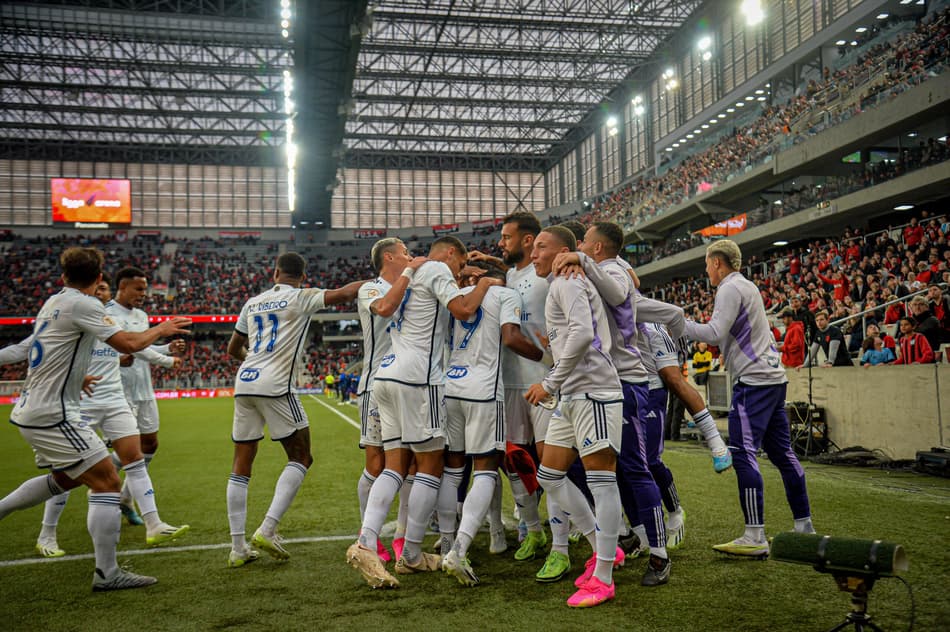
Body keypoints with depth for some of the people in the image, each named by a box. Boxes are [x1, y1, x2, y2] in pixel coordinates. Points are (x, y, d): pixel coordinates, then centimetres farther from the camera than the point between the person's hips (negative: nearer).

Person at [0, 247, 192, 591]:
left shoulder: (53, 302, 13)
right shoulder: (82, 304, -14)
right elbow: (127, 344, -20)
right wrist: (161, 329, -4)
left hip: (31, 410, 10)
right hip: (52, 414, -10)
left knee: (66, 477, 27)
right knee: (107, 482, -7)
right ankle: (107, 573, -7)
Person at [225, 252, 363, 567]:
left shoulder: (253, 303, 19)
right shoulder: (301, 298, 3)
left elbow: (233, 349, 29)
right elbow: (343, 294, -11)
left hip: (244, 382, 6)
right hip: (275, 386, -6)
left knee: (242, 464, 9)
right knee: (300, 458, 6)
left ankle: (238, 548, 9)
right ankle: (267, 530, -7)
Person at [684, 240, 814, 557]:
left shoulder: (730, 289, -9)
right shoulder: (747, 286, 21)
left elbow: (715, 333, -19)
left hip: (753, 381, -10)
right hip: (773, 376, 10)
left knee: (743, 454, -12)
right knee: (781, 452, 12)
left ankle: (755, 537, -15)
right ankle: (804, 526, 18)